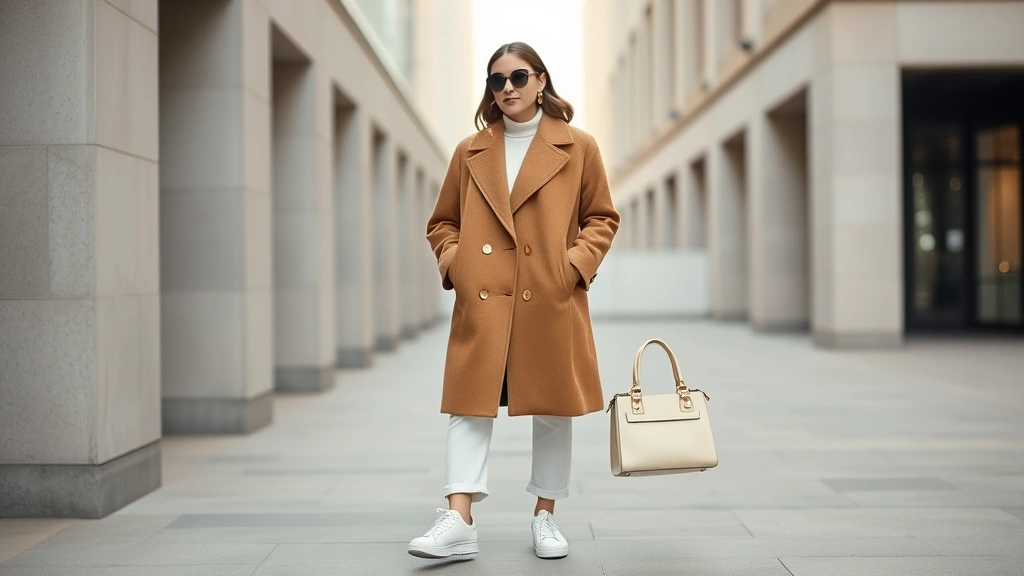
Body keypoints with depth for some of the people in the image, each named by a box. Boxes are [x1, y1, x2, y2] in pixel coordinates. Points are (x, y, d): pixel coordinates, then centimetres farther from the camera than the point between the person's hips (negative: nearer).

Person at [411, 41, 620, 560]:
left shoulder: (578, 148, 5)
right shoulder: (470, 152, 10)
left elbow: (602, 219, 9)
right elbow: (442, 223, 17)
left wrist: (577, 263, -7)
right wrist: (453, 262, -2)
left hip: (551, 303, -1)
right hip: (482, 302, 1)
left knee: (552, 409, 7)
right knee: (470, 404, -6)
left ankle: (545, 517, 21)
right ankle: (458, 522, -7)